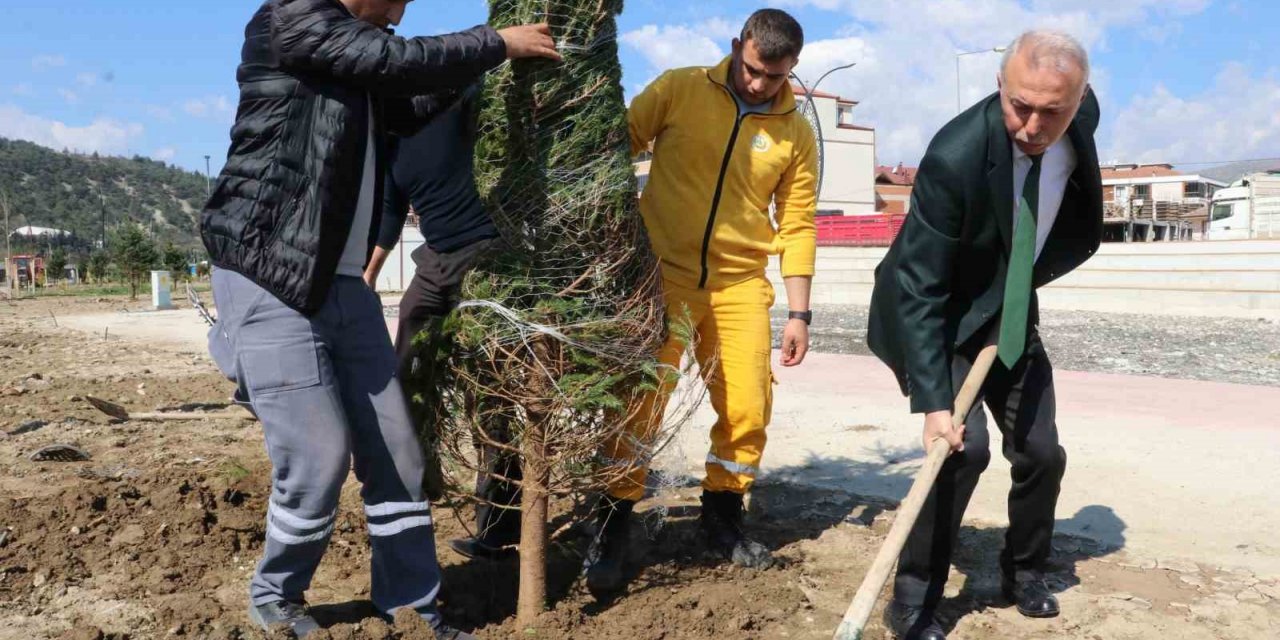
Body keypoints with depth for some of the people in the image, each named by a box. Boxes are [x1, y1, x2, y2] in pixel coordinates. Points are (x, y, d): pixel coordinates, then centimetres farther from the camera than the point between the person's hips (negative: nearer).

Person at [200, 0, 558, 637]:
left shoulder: (359, 58, 16)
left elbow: (417, 113, 28)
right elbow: (403, 61, -17)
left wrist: (480, 64, 19)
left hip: (342, 284, 8)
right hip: (267, 279, -8)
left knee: (393, 451, 5)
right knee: (318, 456, -7)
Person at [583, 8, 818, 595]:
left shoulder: (796, 134, 4)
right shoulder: (679, 89, -2)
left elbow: (797, 226, 6)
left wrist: (799, 312, 2)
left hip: (740, 283, 3)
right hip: (662, 271, -2)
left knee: (748, 409, 1)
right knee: (639, 400, -6)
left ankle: (722, 519, 24)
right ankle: (611, 529, 10)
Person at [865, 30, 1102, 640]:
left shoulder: (1085, 116, -14)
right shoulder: (955, 156, -33)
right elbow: (919, 287, -29)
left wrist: (1028, 278, 2)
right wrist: (933, 400, -34)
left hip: (1007, 313, 6)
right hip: (934, 316, -6)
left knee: (1041, 451, 6)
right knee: (964, 444, -21)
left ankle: (1024, 572, 31)